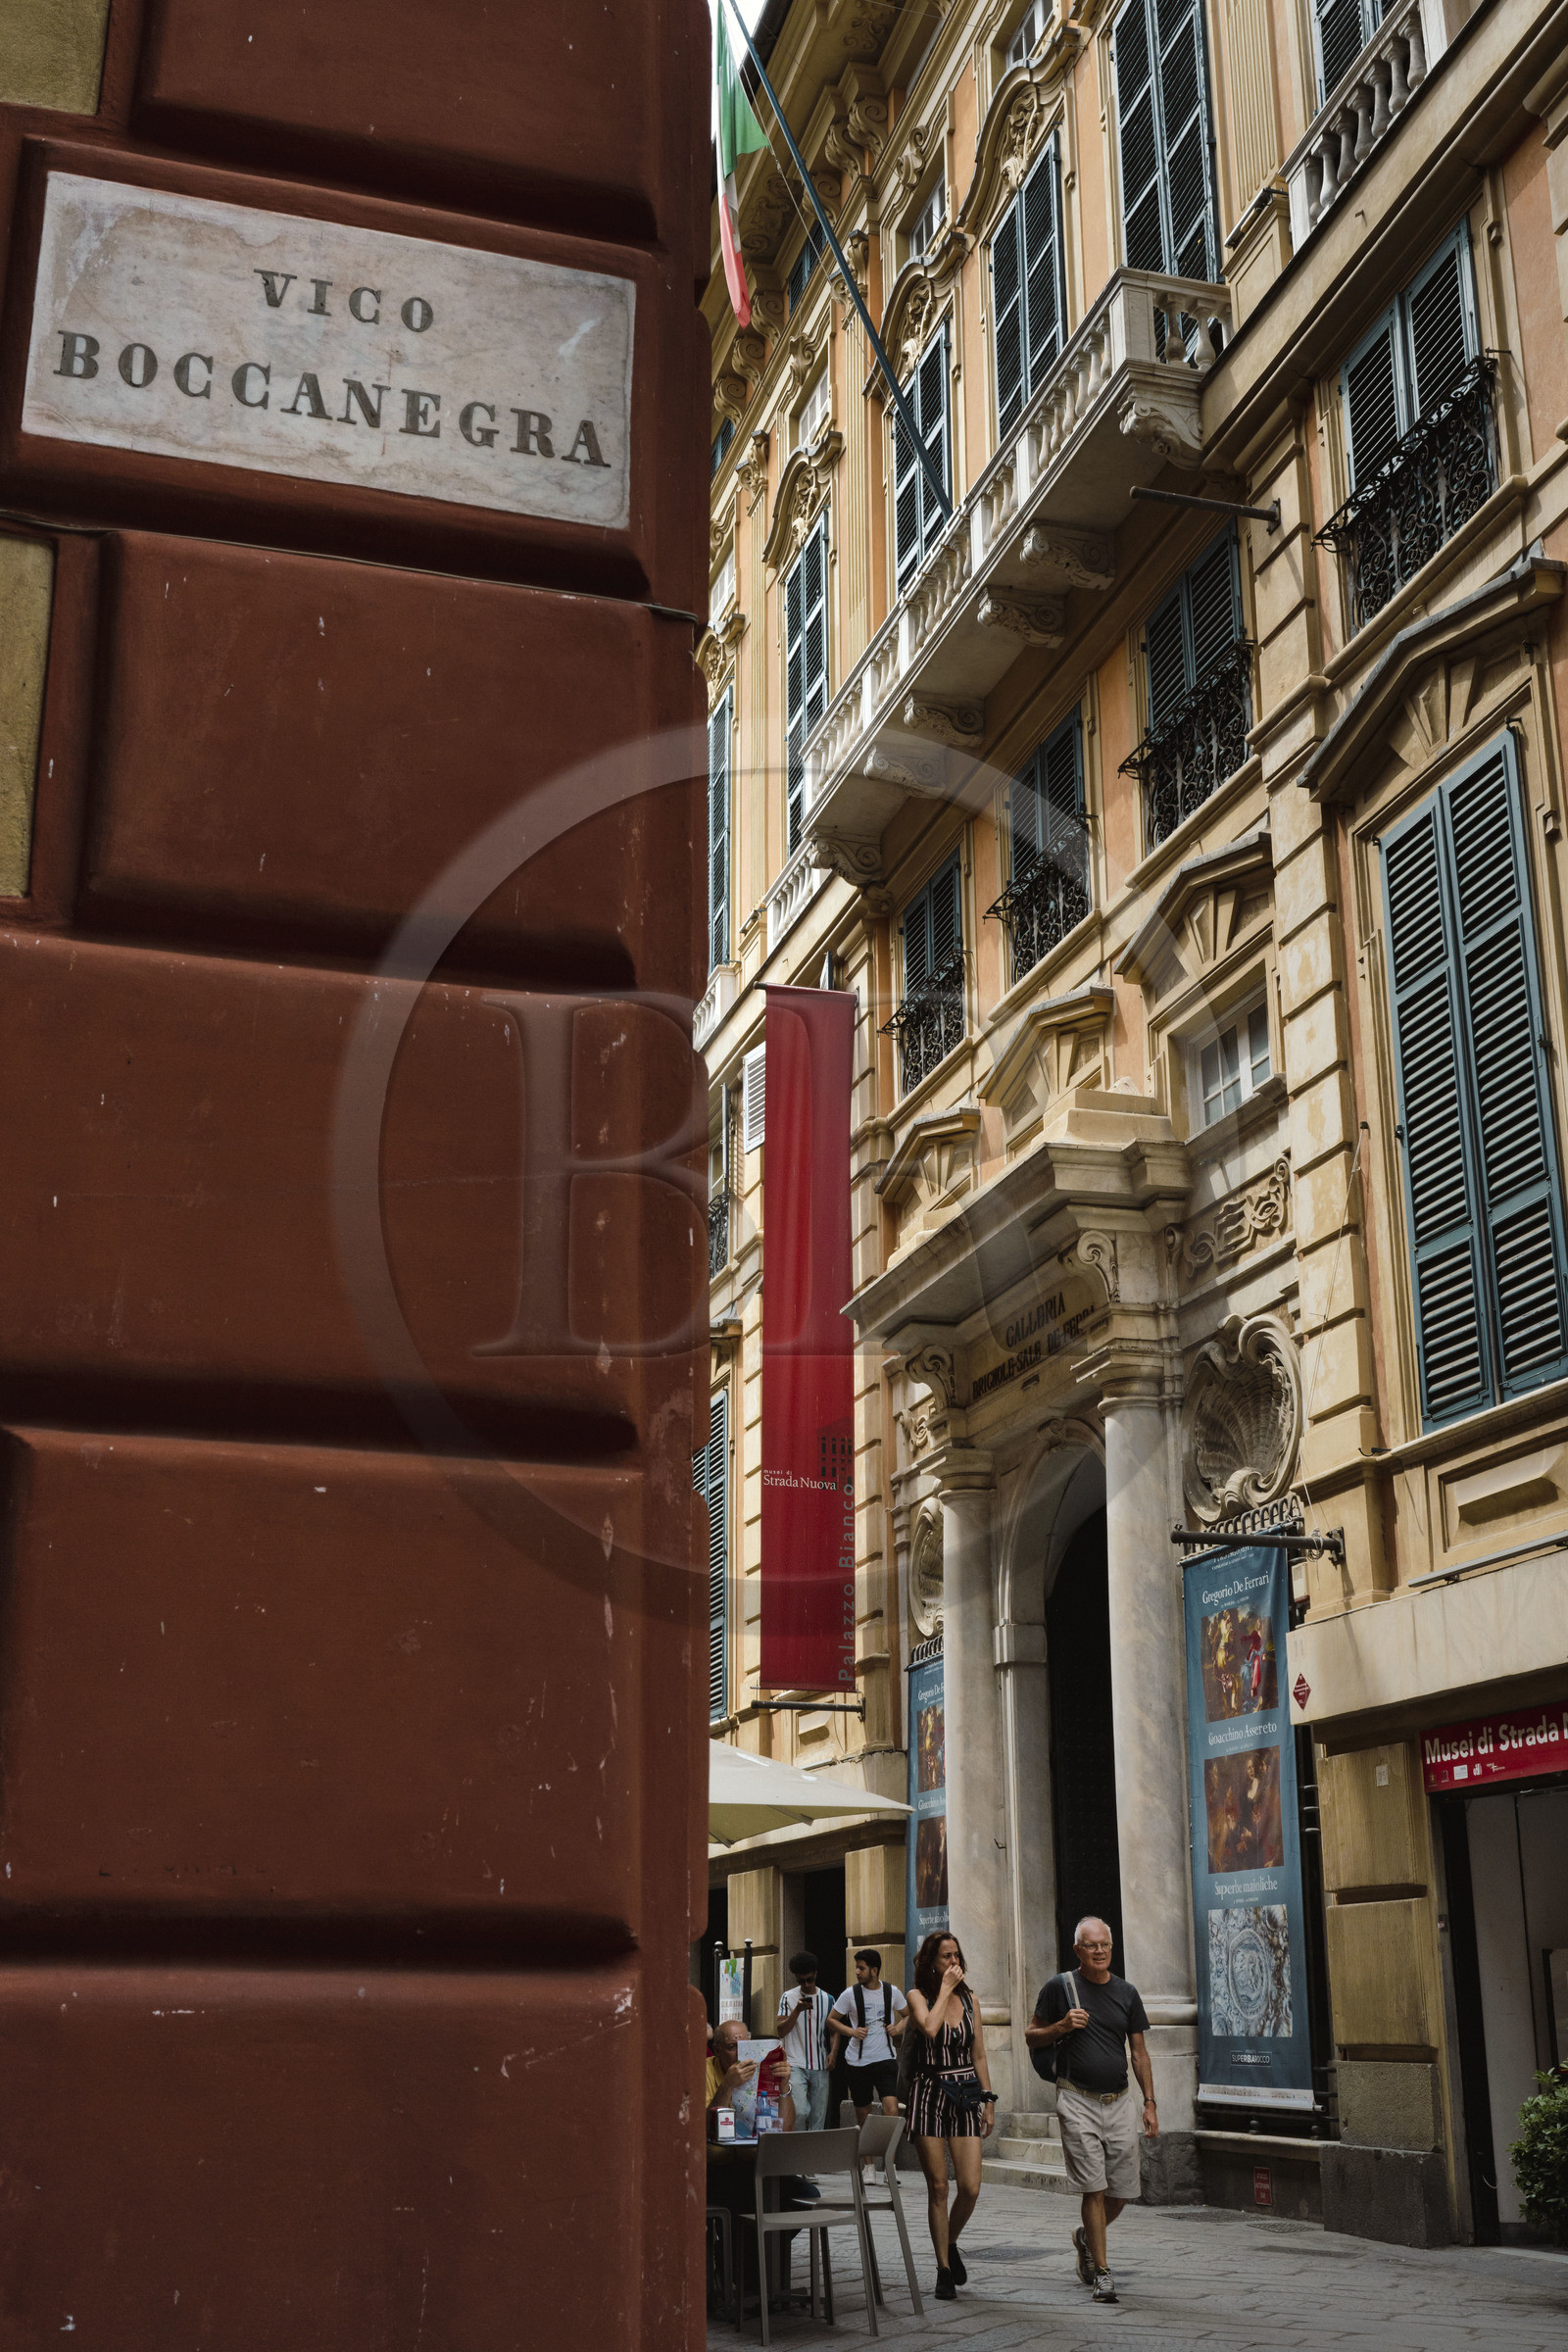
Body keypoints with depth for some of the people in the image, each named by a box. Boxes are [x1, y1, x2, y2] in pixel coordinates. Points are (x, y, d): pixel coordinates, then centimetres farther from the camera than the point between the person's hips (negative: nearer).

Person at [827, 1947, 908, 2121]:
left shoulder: (892, 1992, 1)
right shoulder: (850, 1994, -3)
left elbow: (909, 2015, 16)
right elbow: (831, 2020, 4)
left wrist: (899, 2028, -5)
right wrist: (851, 2031, -12)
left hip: (886, 2059, -1)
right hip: (858, 2060, 1)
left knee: (891, 2110, -17)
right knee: (862, 2113, 10)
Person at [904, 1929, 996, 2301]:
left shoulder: (969, 1999, 10)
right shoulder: (918, 1996, 0)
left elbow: (980, 2056, 14)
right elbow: (929, 2027, -22)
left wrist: (989, 2102, 10)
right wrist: (945, 1989, -12)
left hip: (965, 2096, 3)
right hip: (929, 2095, -3)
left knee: (970, 2188, -6)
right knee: (938, 2187, -1)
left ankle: (951, 2244, 22)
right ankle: (944, 2268, 12)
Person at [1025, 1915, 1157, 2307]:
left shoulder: (1126, 1992, 8)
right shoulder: (1061, 1987, -1)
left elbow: (1139, 2052, 11)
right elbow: (1032, 2038, 5)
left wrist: (1150, 2102, 5)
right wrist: (1061, 2027, -14)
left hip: (1119, 2102, 4)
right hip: (1077, 2101, -4)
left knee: (1123, 2190, 6)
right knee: (1094, 2188, -8)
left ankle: (1085, 2237, 34)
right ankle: (1101, 2273, 3)